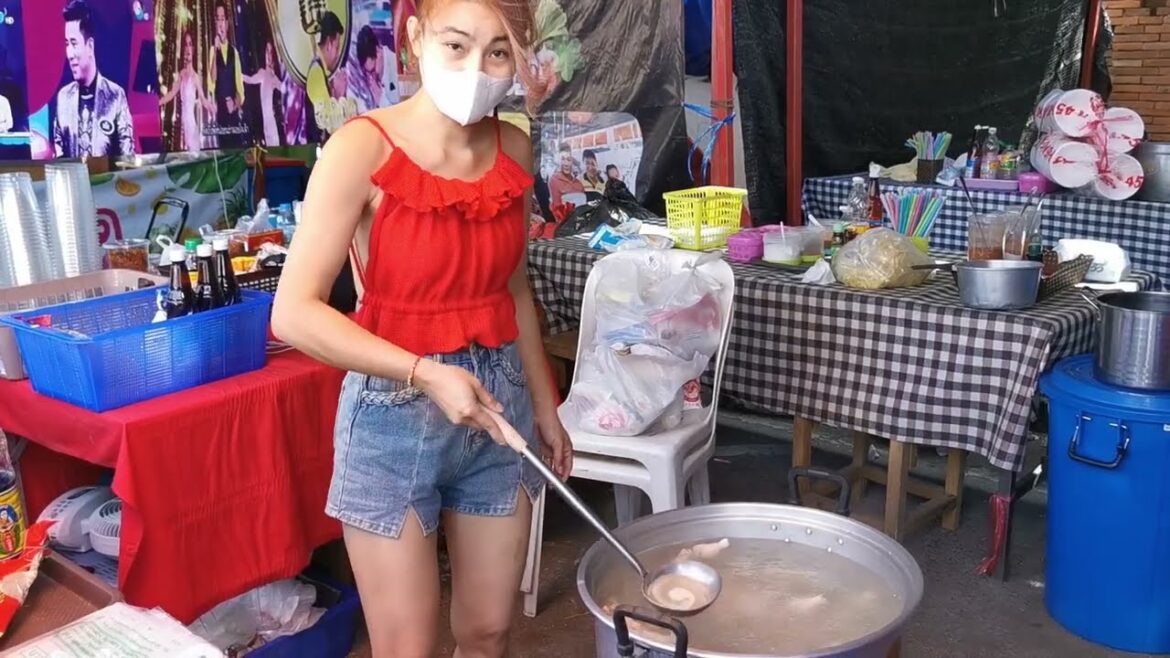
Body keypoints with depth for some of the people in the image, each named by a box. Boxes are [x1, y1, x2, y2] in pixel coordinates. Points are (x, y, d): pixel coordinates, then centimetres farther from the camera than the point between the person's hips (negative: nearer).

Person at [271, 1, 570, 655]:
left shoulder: (514, 149, 2)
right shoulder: (363, 148, -15)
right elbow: (295, 312, -19)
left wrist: (544, 403, 17)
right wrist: (425, 375, -25)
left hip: (499, 403, 5)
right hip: (395, 414, -5)